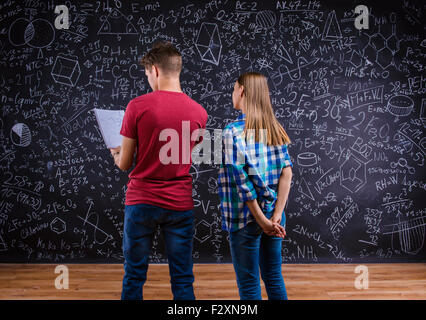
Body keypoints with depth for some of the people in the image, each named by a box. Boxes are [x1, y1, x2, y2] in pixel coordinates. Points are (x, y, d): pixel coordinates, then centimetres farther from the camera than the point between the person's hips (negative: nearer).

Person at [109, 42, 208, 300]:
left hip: (141, 202, -2)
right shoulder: (199, 112, -1)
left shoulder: (137, 107, -10)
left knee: (134, 277, 12)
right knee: (183, 280, 10)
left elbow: (125, 164, -4)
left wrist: (116, 153, 19)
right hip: (180, 204, 2)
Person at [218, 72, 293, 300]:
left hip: (245, 218, -6)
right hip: (274, 216, 6)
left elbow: (243, 182, -18)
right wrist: (276, 217, -8)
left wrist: (262, 221, -13)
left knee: (249, 284, 7)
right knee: (274, 277, 18)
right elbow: (287, 173, -4)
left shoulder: (232, 132, -12)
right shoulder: (275, 128, 6)